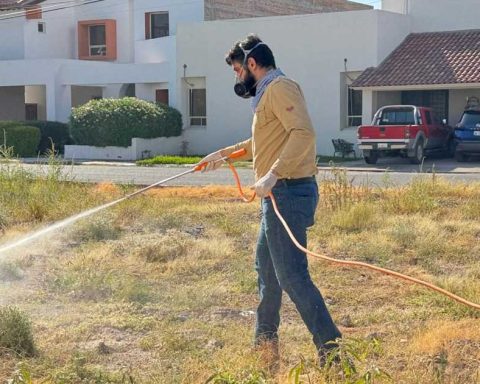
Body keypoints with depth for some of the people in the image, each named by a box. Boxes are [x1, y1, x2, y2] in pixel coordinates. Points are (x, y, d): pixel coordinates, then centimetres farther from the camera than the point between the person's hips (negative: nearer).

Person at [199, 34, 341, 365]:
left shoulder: (280, 87, -12)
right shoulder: (267, 93, 22)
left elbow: (303, 133, -27)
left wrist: (273, 174, -33)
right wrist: (224, 154, 42)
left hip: (288, 192, -11)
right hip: (278, 195, 11)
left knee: (292, 275, -13)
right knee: (266, 269, 20)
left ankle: (332, 350, -11)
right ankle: (265, 343, 32)